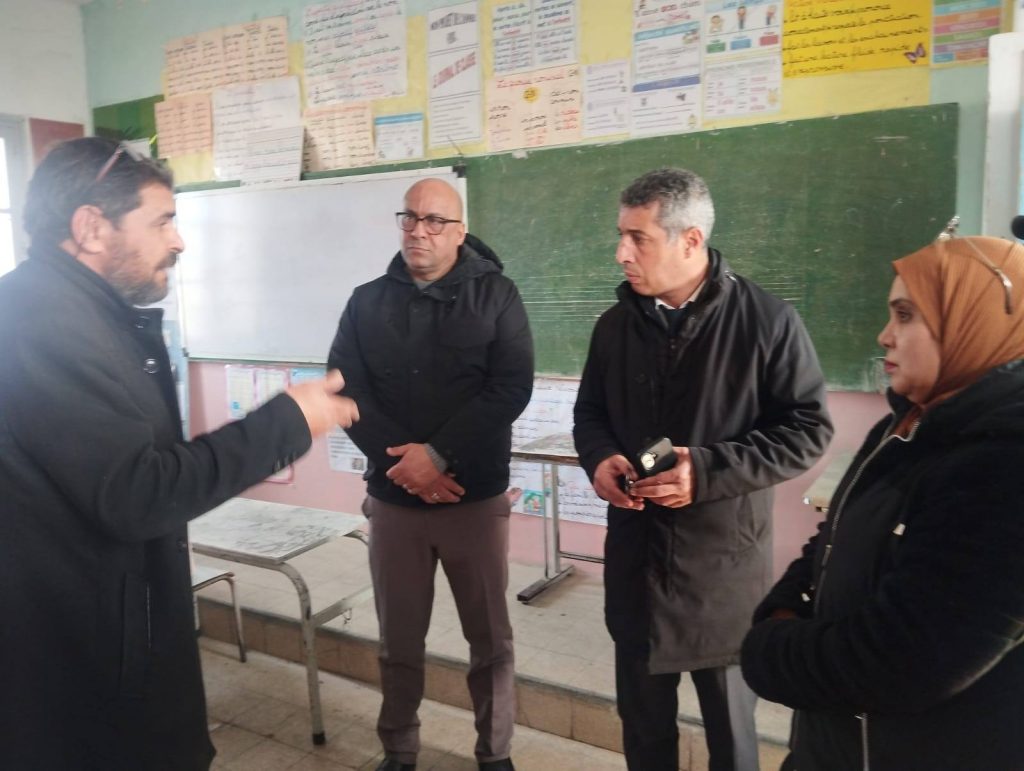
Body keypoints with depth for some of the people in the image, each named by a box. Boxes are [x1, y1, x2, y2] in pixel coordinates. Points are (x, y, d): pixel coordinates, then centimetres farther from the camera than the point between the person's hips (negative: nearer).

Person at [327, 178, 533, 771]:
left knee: (490, 637, 9)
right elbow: (346, 390, -2)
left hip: (476, 496, -1)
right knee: (399, 639, 13)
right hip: (392, 496, 2)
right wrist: (402, 461, -14)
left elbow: (511, 388, -11)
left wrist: (438, 454, -18)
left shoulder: (496, 296, -1)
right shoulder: (367, 302, 6)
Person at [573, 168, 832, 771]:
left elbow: (808, 427, -11)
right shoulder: (617, 324, 3)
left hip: (724, 563, -4)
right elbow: (591, 411, 15)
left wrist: (709, 471, -22)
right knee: (643, 719, 20)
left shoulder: (766, 321, -12)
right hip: (636, 556, 4)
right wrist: (600, 459, -9)